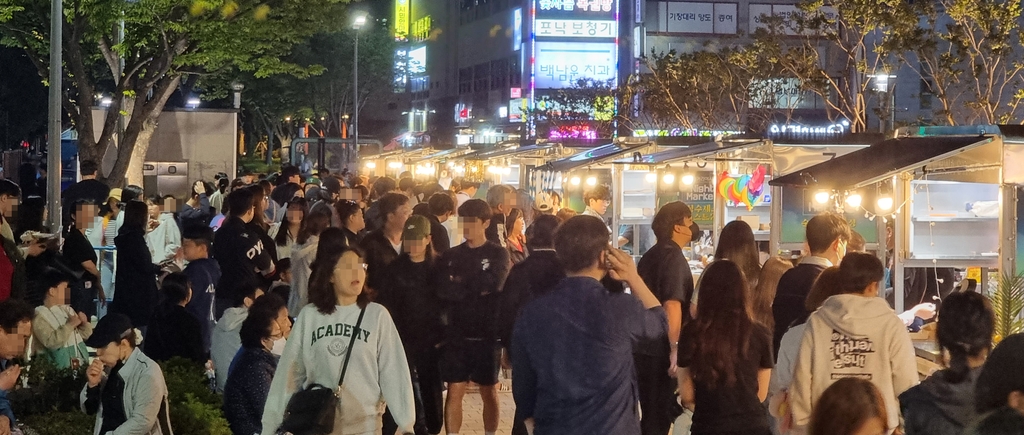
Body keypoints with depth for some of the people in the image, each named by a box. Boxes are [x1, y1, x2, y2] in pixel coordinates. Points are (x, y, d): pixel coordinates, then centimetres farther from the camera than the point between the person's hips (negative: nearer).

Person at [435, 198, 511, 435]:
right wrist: (473, 287, -15)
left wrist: (459, 285, -9)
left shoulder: (498, 254, 0)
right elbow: (442, 289, -6)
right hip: (457, 334, 2)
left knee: (489, 393, 8)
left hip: (487, 335, -2)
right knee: (454, 391, 2)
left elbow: (490, 285, -17)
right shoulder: (451, 255, 7)